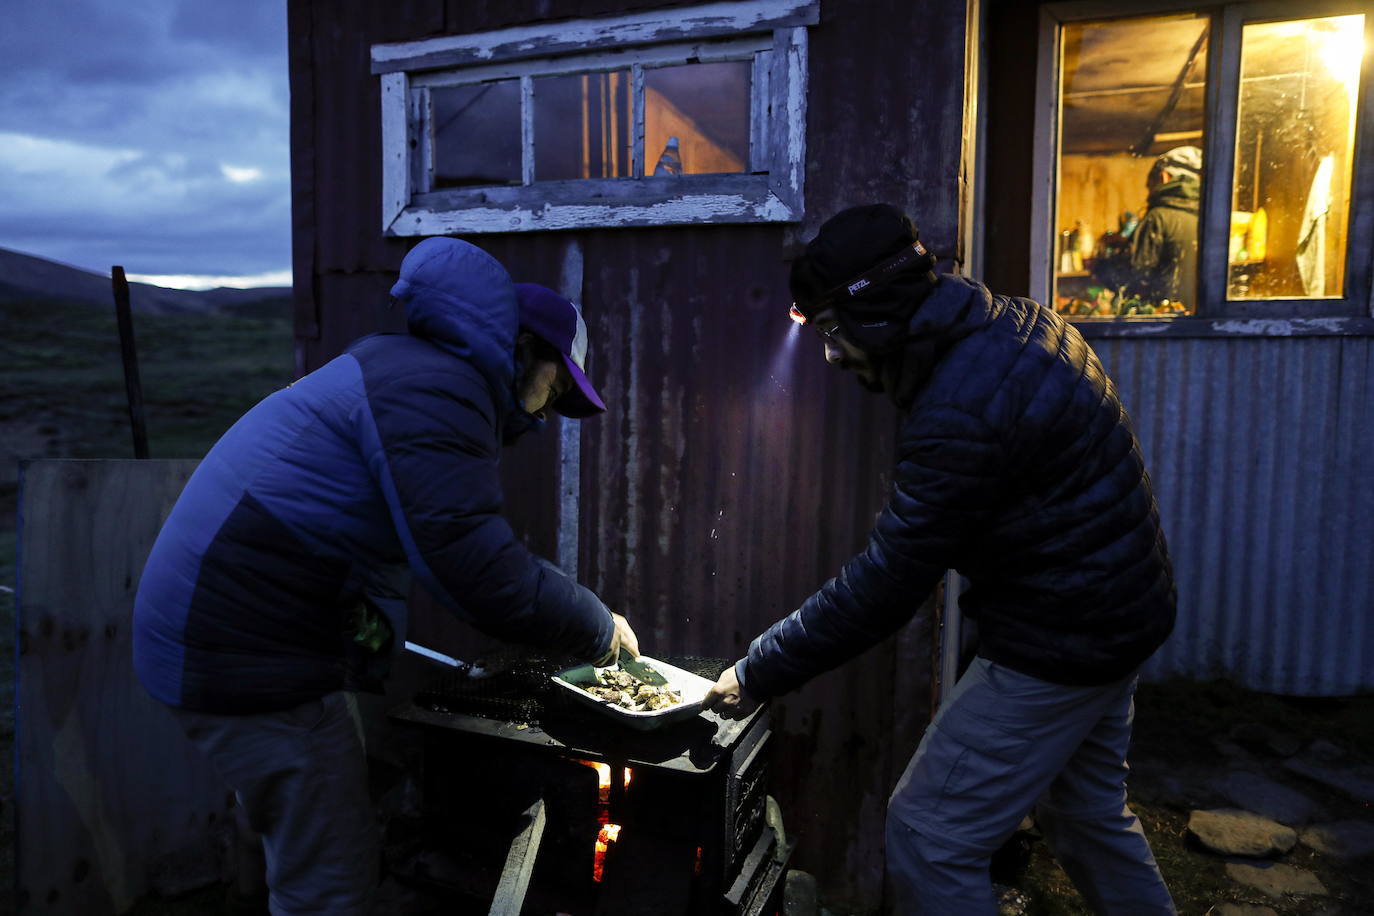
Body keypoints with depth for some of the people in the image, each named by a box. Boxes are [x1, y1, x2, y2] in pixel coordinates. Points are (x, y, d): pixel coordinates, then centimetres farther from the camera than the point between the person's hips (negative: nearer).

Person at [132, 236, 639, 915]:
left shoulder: (402, 372, 15)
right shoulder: (437, 386, -20)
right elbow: (478, 569, -26)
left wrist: (376, 616, 8)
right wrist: (598, 630, -12)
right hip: (245, 652, -10)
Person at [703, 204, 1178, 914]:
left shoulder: (962, 414, -30)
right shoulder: (1011, 319, 0)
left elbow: (883, 586, -26)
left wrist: (757, 675, -18)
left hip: (1061, 642, -10)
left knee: (928, 836, -1)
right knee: (1086, 808, 27)